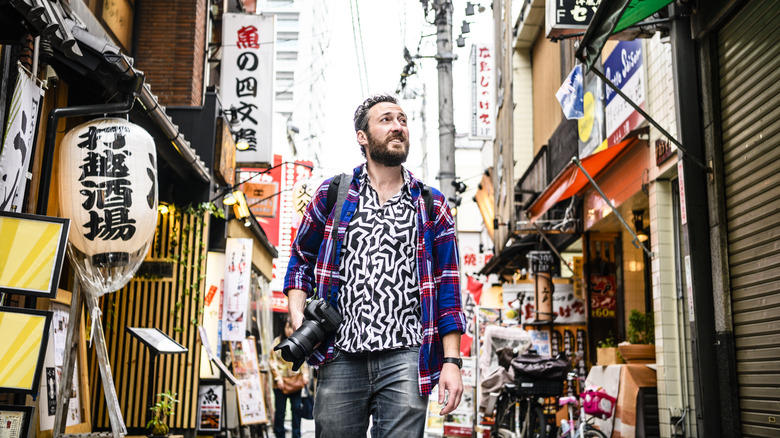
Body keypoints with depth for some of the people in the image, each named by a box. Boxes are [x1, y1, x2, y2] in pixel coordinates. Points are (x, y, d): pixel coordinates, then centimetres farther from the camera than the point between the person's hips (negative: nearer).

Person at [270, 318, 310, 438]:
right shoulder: (278, 342, -3)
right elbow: (273, 361, -3)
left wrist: (305, 375, 2)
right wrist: (277, 377, -10)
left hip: (296, 382, 3)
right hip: (282, 382, -2)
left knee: (297, 409, 4)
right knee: (280, 410, 3)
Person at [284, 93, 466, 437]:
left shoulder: (432, 206, 11)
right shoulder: (332, 195, 10)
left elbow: (447, 288, 8)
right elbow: (300, 260, 17)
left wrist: (451, 361, 0)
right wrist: (298, 318, -1)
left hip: (405, 358, 0)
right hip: (341, 357, 1)